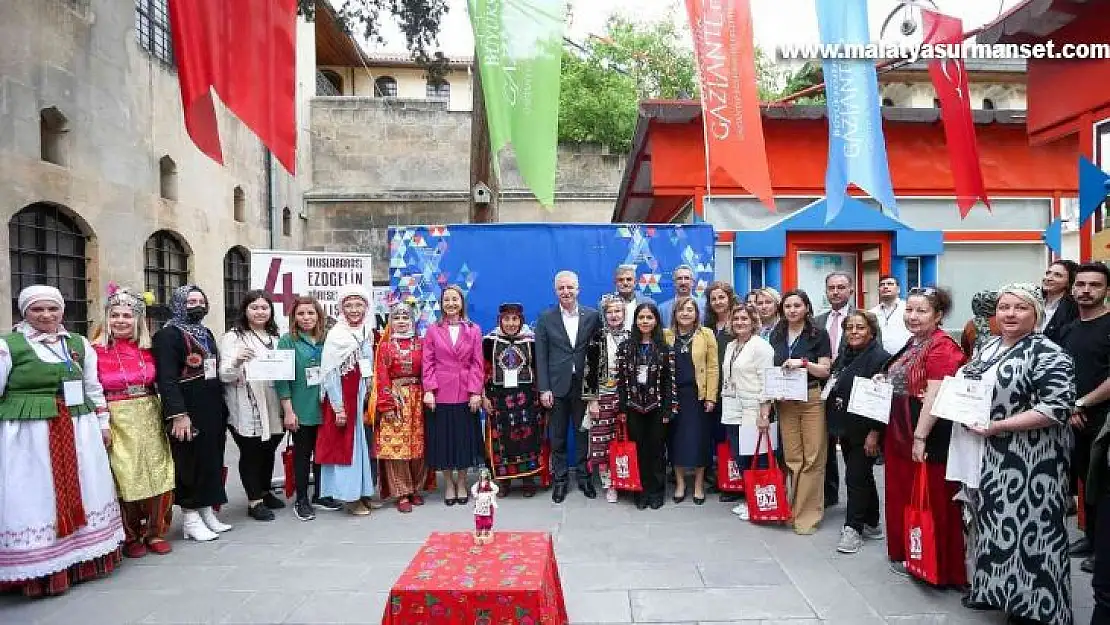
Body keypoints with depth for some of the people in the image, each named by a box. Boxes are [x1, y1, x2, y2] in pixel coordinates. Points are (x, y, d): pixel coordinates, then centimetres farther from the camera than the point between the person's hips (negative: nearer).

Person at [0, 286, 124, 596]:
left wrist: (103, 425, 14)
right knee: (35, 499, 2)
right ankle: (41, 570, 17)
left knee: (82, 493, 13)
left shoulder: (80, 344, 9)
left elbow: (94, 389, 15)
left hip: (78, 433, 5)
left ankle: (85, 558, 29)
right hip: (28, 435, -4)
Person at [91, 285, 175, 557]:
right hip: (116, 420, -3)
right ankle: (130, 537, 18)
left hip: (150, 417, 3)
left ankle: (155, 532, 17)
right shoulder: (97, 350, -4)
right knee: (126, 477, 0)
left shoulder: (147, 348, 7)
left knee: (159, 474, 2)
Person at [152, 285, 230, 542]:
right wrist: (178, 414, -25)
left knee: (212, 460, 11)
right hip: (188, 412, -8)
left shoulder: (206, 333, 16)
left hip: (213, 411, 8)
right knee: (190, 463, -1)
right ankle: (190, 519, 9)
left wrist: (222, 409, 17)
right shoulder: (168, 335, -9)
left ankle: (208, 512, 21)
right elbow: (166, 378, -18)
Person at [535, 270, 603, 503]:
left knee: (583, 432, 10)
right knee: (558, 436, 8)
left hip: (584, 385, 0)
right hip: (557, 386, 0)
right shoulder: (546, 318, 2)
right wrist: (544, 389, -6)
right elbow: (541, 356, 0)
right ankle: (559, 479, 21)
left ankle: (584, 477, 25)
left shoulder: (593, 316, 2)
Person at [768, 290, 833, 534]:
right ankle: (793, 509, 17)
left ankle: (808, 513, 7)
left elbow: (825, 370, -3)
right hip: (784, 401, 3)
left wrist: (804, 363, -18)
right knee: (792, 458, 5)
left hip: (812, 399, -3)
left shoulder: (818, 333, -1)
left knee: (813, 458, -3)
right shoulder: (776, 334, 11)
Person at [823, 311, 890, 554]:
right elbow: (833, 390, 18)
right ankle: (871, 524, 28)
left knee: (856, 477, -3)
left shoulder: (880, 358, -14)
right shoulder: (843, 356, 10)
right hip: (845, 427, 8)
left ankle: (853, 528, 9)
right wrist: (836, 425, 16)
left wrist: (875, 432, -20)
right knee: (863, 477, 17)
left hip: (865, 430, -8)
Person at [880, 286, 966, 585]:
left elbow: (934, 397, -22)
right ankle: (904, 554, 33)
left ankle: (936, 565, 17)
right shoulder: (912, 343, 12)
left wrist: (920, 437, -24)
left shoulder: (941, 347, -16)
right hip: (900, 431, 9)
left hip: (927, 435, -9)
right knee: (903, 493, 18)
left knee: (931, 499, 3)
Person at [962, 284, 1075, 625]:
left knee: (1027, 527, 2)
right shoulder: (990, 347, 9)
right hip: (991, 456, 8)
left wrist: (995, 426, -22)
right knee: (998, 521, 18)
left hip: (1030, 459, -7)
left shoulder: (1048, 354, -14)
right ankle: (995, 589, 33)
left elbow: (1057, 408, -23)